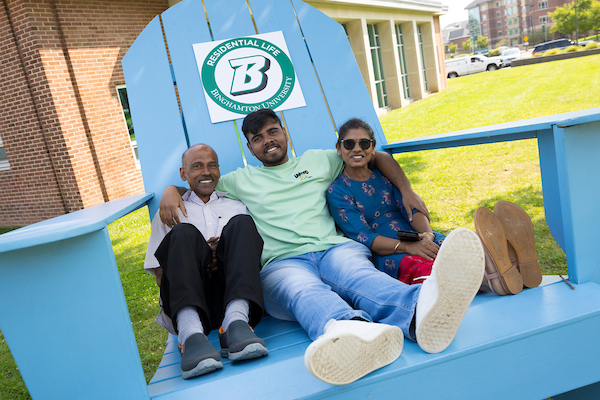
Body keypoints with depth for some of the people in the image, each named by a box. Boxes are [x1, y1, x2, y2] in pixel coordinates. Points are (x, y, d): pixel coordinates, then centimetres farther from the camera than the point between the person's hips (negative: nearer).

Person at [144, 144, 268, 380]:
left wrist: (226, 252, -5)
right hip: (186, 301, 0)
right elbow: (160, 276, 13)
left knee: (241, 224, -22)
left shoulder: (236, 207, 29)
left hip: (232, 291, 1)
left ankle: (236, 321, -43)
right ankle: (191, 333, -48)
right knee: (184, 232, -27)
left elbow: (253, 250, 17)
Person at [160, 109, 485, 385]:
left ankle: (420, 312, -69)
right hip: (282, 262, -1)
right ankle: (353, 332, -73)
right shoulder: (241, 180, 25)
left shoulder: (318, 160, 27)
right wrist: (170, 194, 6)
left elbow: (378, 157, 30)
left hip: (335, 248, 2)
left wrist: (407, 192, 15)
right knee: (303, 290, -39)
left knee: (356, 273, -36)